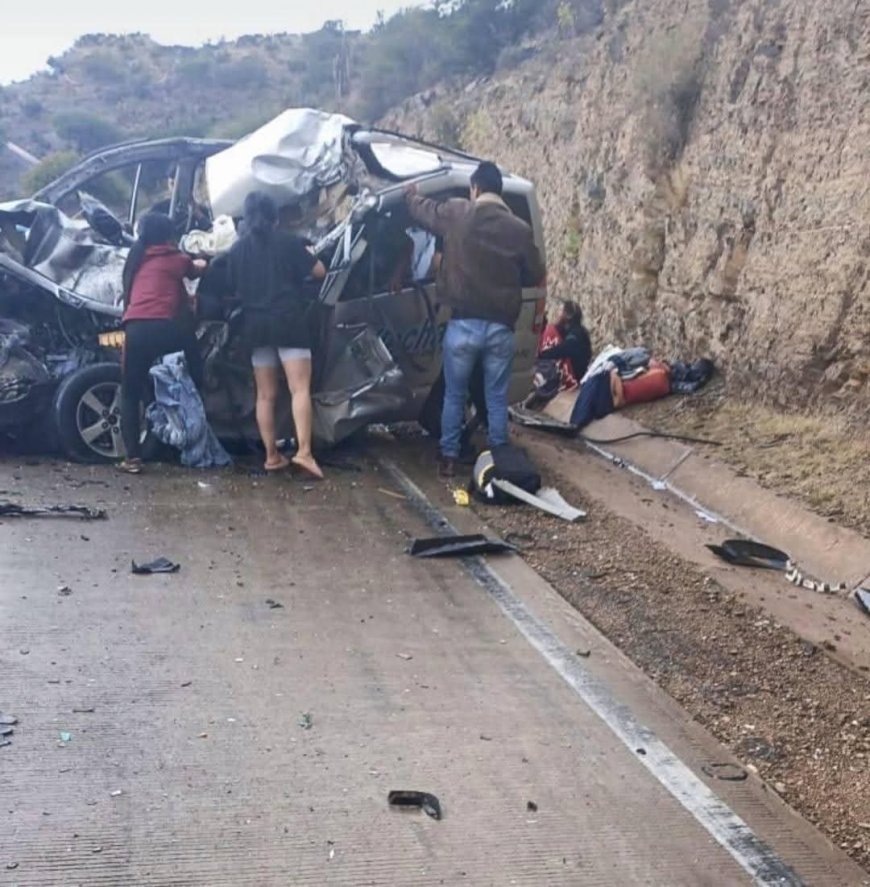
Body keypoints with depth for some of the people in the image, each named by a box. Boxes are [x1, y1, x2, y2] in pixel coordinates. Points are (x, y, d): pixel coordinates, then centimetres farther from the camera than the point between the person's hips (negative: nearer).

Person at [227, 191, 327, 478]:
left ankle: (272, 455, 8)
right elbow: (319, 272, 1)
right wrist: (307, 253, 20)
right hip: (288, 322, -4)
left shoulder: (238, 248, 9)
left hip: (255, 325, 4)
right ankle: (304, 451, -23)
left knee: (265, 394, 9)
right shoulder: (287, 241, -1)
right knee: (300, 388, -10)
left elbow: (235, 287, 18)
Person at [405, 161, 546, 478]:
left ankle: (449, 459, 18)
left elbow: (421, 209, 15)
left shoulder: (456, 214, -4)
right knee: (497, 398, 12)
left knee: (454, 396, 13)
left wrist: (410, 192, 37)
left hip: (463, 325, -1)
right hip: (501, 328, 1)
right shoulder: (519, 229, -2)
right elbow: (536, 276, 8)